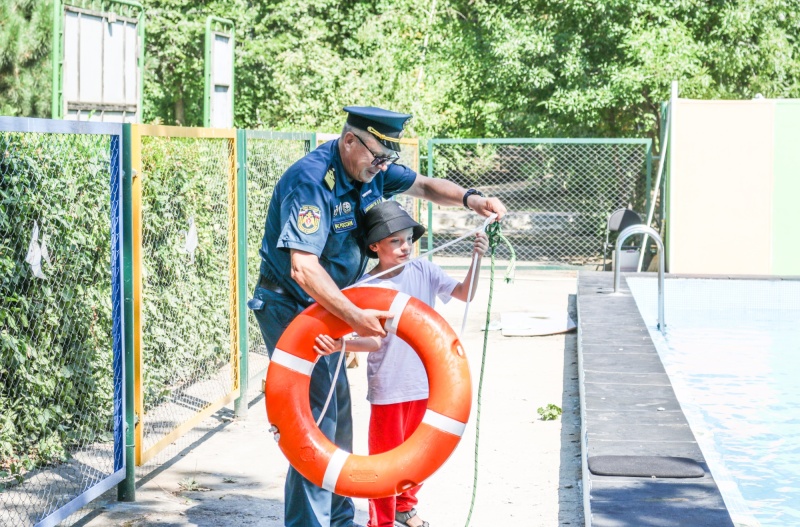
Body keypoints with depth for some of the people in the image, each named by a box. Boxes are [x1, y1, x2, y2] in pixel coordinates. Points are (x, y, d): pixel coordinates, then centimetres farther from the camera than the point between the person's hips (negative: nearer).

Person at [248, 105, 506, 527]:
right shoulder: (311, 180, -28)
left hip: (324, 308, 9)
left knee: (337, 417, 15)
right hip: (289, 308, -9)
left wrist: (470, 199, -9)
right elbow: (303, 268, -35)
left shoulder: (369, 168, -2)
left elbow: (423, 186, 11)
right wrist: (356, 317, -38)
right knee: (316, 420, -13)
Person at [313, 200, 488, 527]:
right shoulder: (366, 287, -13)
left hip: (423, 382, 4)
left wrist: (477, 258, -15)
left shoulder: (423, 271, -1)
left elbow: (464, 293, -3)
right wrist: (340, 345, -35)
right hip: (387, 387, -4)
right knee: (385, 456, 3)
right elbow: (373, 340, -18)